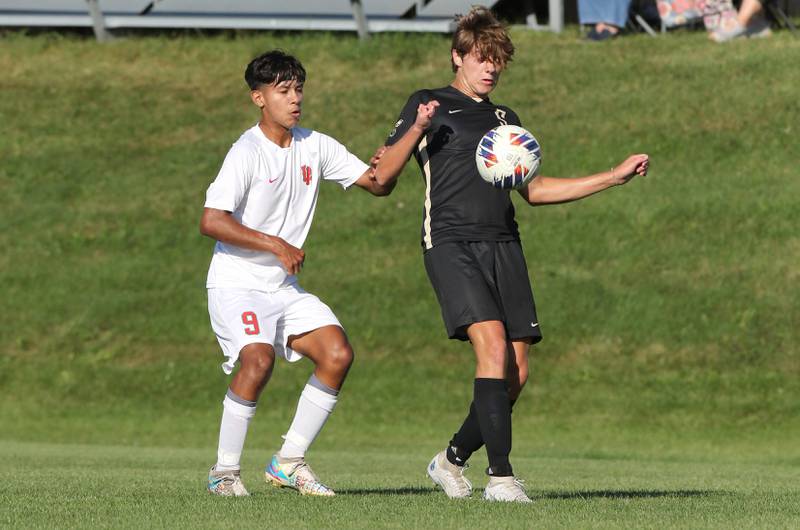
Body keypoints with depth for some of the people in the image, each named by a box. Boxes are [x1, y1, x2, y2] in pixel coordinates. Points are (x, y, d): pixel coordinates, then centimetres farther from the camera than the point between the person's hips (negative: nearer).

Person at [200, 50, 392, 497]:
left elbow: (377, 184, 7)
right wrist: (277, 246, -21)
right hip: (236, 284, -7)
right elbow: (211, 221, -22)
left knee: (338, 354, -10)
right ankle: (225, 472, -13)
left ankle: (290, 461, 1)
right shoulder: (248, 153, -14)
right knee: (259, 360, -28)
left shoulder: (315, 146, 6)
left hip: (285, 288, 7)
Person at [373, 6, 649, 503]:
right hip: (452, 242, -6)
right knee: (493, 346, -23)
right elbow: (382, 176, 2)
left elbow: (532, 189, 27)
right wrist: (417, 130, -15)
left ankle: (454, 458, 19)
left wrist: (614, 177, 25)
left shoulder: (505, 119, 24)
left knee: (516, 372, -2)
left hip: (504, 246, 6)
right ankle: (500, 476, -23)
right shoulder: (429, 105, 8)